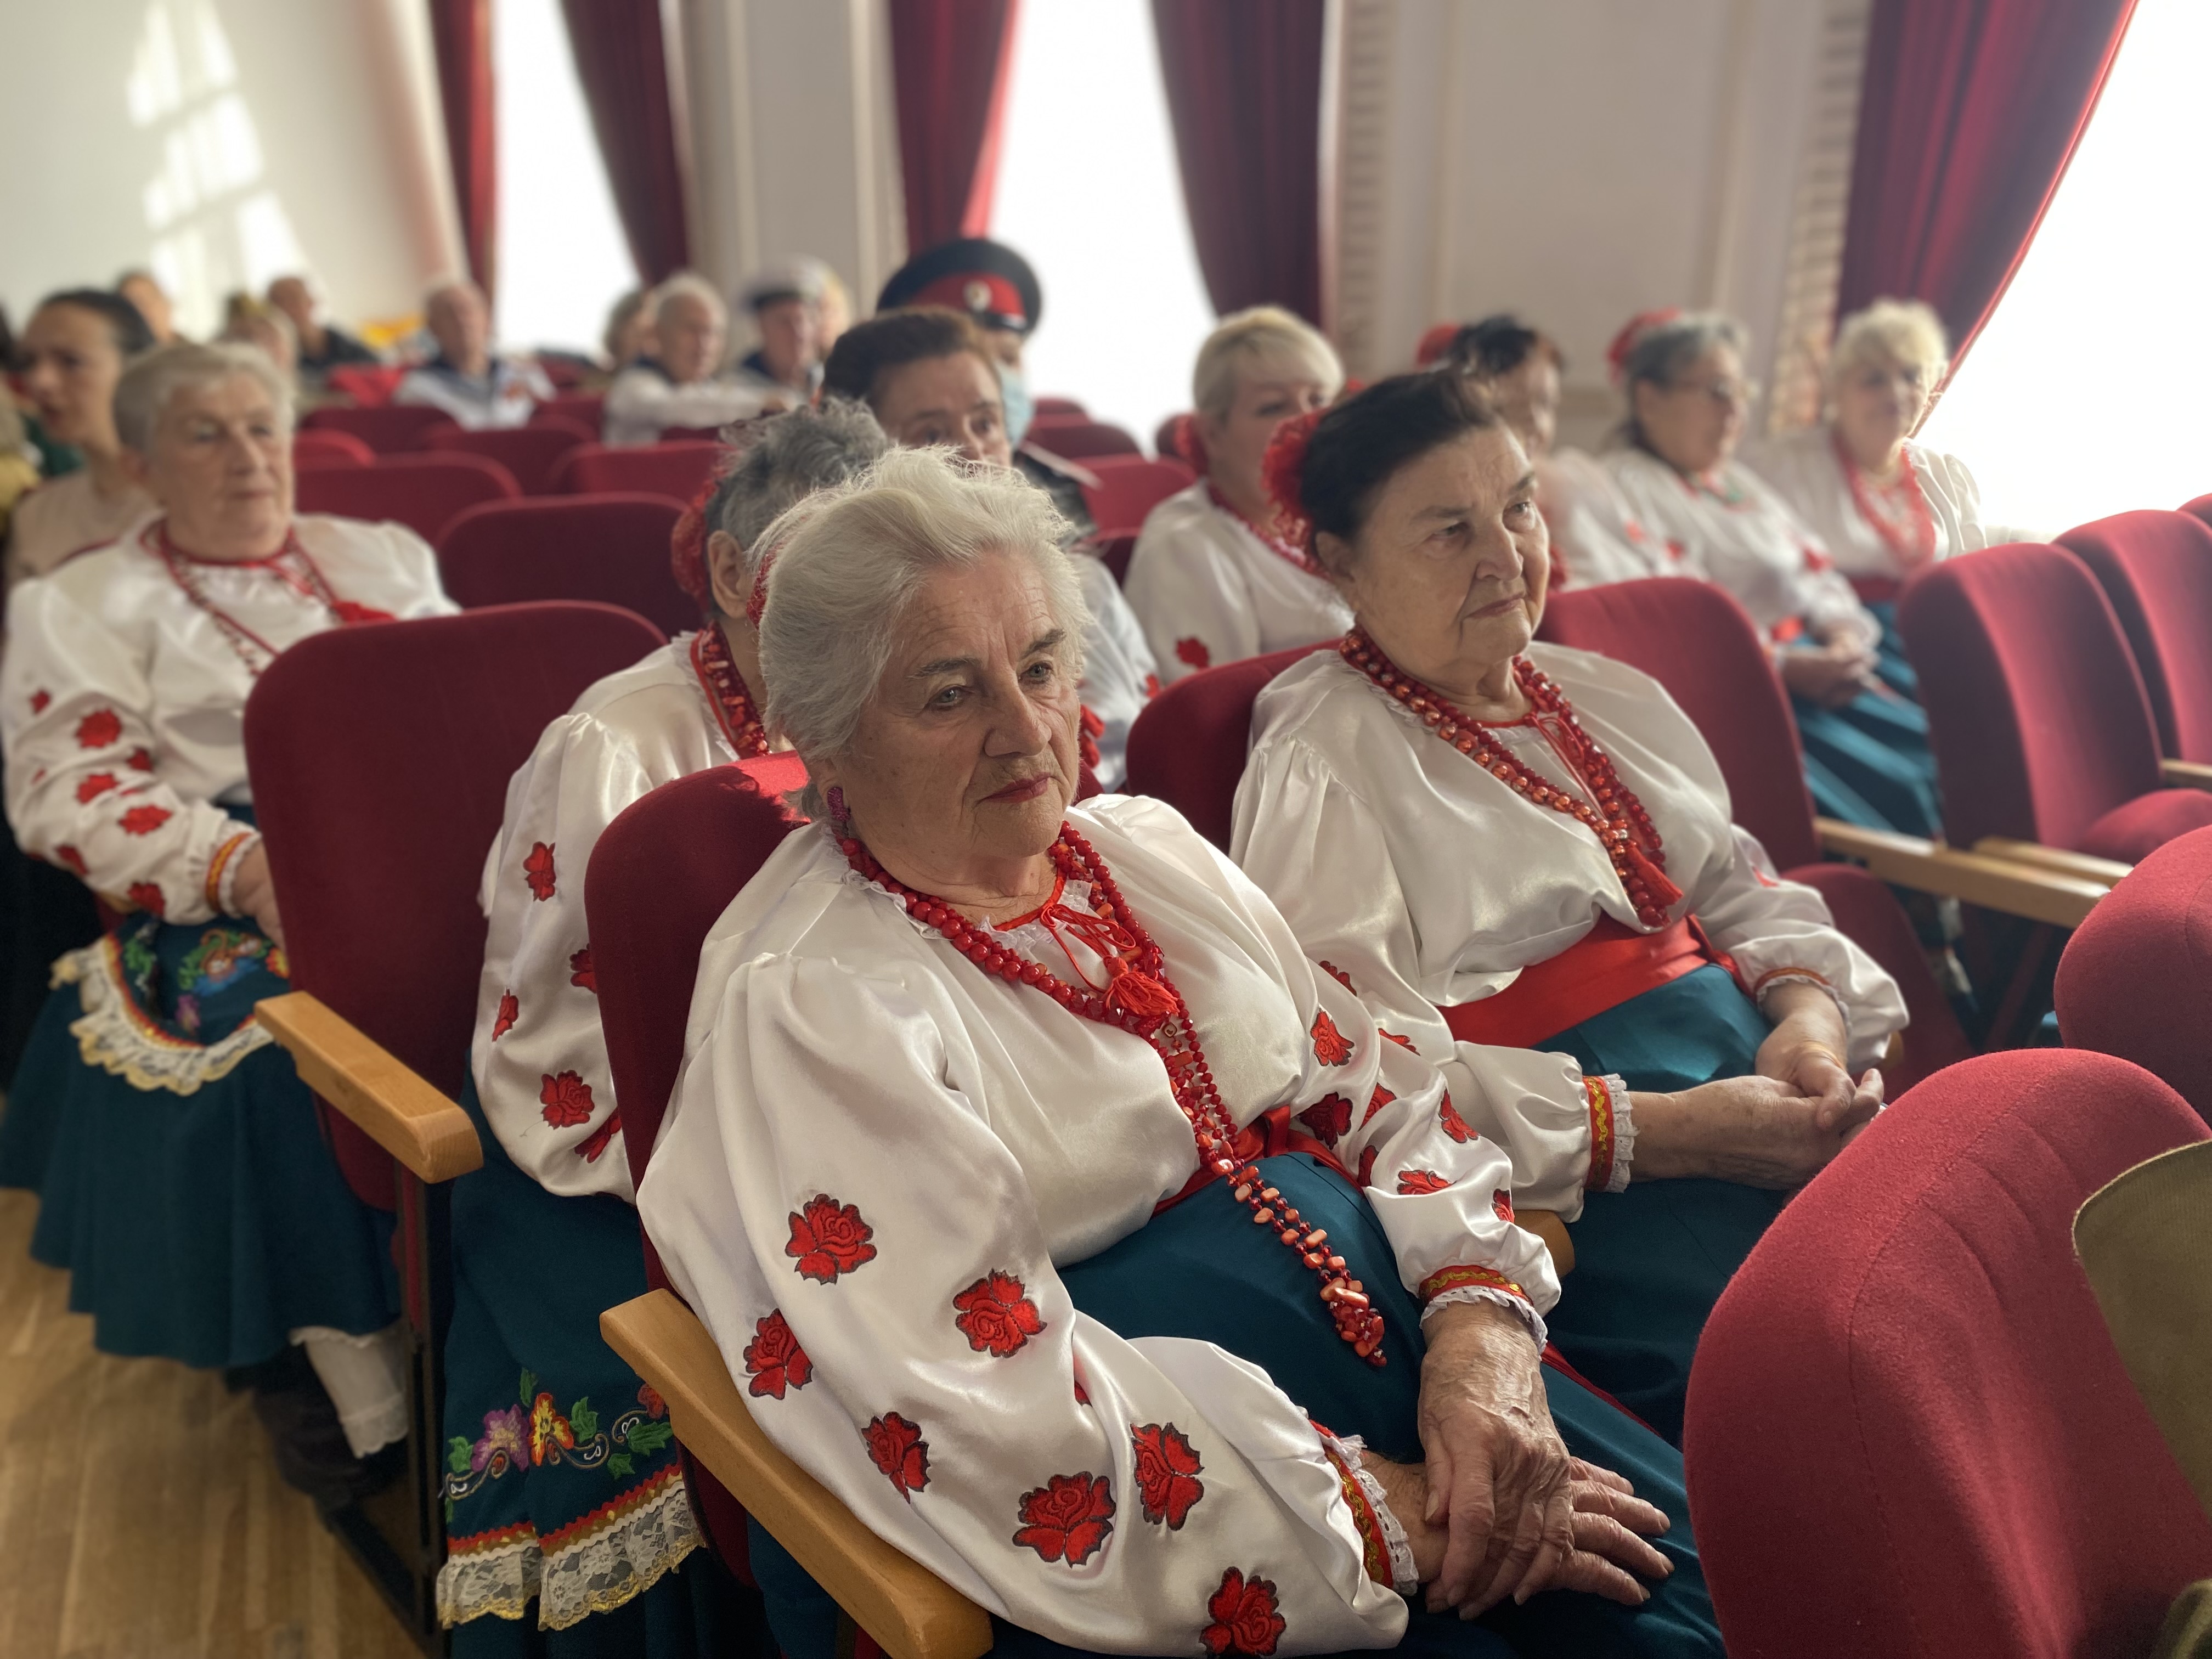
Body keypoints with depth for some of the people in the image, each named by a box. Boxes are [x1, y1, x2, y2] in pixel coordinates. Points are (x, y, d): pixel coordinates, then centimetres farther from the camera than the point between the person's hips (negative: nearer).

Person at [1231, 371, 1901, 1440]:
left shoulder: (1609, 698, 21)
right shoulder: (1320, 758, -4)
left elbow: (1742, 890, 21)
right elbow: (1360, 1065, -14)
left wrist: (1808, 1010, -3)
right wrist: (1670, 1133, -18)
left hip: (1761, 1072, 8)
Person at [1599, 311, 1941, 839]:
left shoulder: (1741, 479, 26)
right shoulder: (1625, 485, -3)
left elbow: (1818, 572, 23)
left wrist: (1846, 632, 0)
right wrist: (1788, 667, -19)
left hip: (1821, 655, 9)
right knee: (1891, 782, -26)